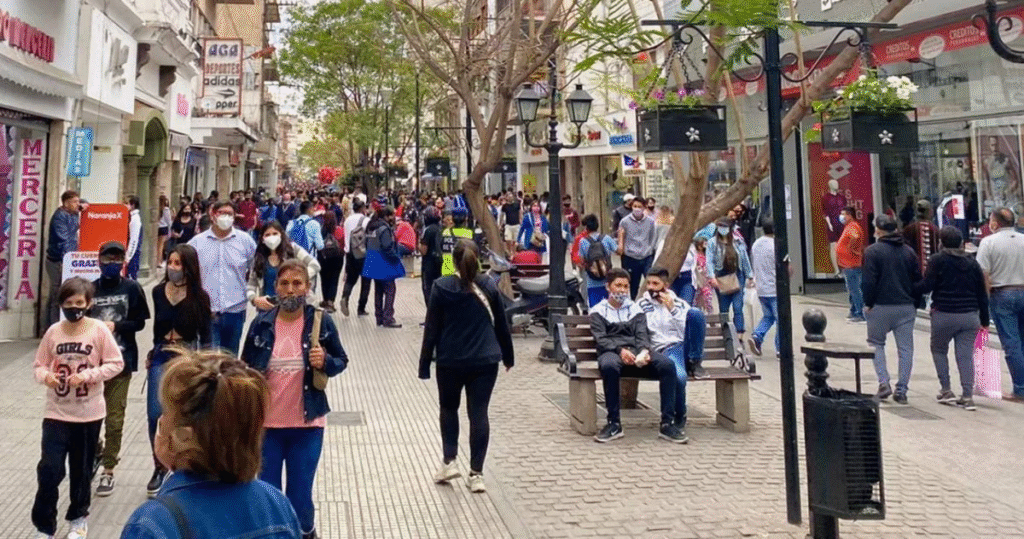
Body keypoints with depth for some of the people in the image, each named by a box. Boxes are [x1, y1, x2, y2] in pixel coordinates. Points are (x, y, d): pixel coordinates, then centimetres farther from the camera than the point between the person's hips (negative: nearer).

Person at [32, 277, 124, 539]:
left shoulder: (99, 330, -9)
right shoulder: (53, 331, -3)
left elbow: (115, 363, -8)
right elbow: (39, 365, 4)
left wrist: (88, 375, -20)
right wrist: (46, 376, -17)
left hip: (89, 413, -1)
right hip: (56, 412, 1)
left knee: (82, 469, 13)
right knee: (49, 469, -7)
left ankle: (79, 516, 36)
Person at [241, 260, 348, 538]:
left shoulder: (321, 322, -7)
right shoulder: (261, 324, -3)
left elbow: (341, 361, 3)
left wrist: (325, 362, -19)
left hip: (307, 424, -1)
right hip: (266, 423, 1)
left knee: (300, 494, 7)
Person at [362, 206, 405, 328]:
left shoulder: (371, 227, 12)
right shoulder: (384, 229, -16)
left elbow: (367, 244, 17)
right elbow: (387, 247, -21)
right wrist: (397, 257, -9)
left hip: (373, 262, 9)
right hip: (383, 263, -9)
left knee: (378, 290, 14)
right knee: (390, 289, -5)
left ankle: (379, 318, 19)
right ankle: (388, 319, -7)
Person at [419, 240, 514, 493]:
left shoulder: (441, 288, -6)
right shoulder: (489, 287, 2)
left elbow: (431, 328, -5)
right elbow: (501, 325, 9)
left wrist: (425, 364, 1)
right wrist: (508, 356, 22)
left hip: (450, 361, -1)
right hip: (485, 361, 1)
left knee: (448, 409, 20)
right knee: (479, 414, 4)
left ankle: (449, 461, 14)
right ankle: (476, 473, 5)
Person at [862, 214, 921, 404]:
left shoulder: (872, 251, -8)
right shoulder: (908, 251, 9)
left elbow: (869, 281, -12)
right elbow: (918, 280, 11)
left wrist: (868, 303, -3)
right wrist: (915, 304, 17)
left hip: (881, 306, -4)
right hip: (906, 307, 4)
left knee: (876, 343, 12)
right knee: (905, 347, 6)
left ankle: (884, 383, -1)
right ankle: (901, 390, 6)